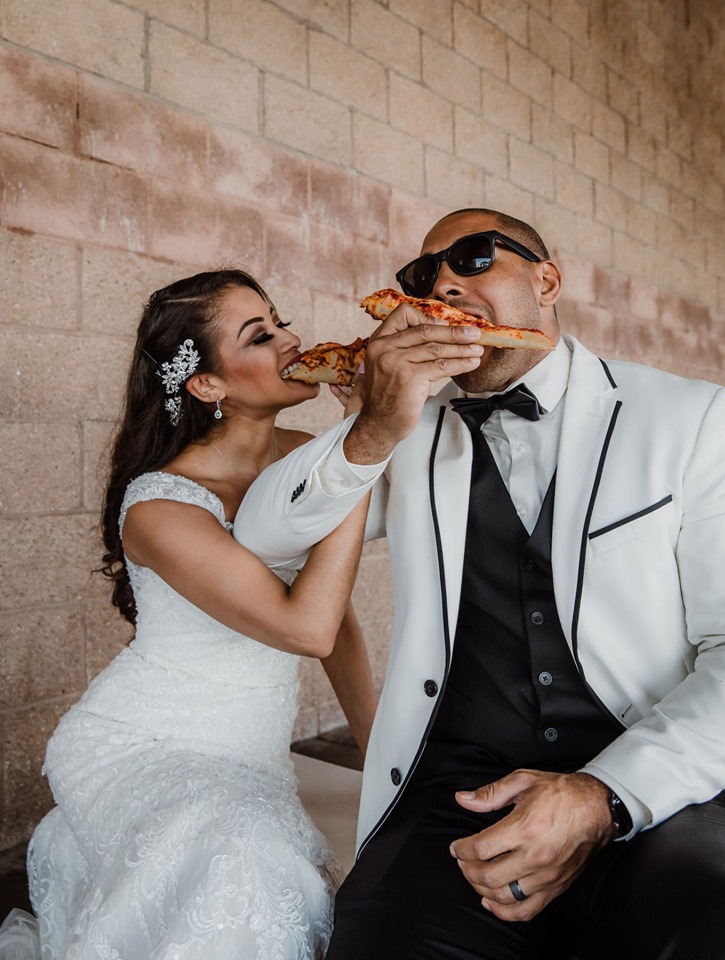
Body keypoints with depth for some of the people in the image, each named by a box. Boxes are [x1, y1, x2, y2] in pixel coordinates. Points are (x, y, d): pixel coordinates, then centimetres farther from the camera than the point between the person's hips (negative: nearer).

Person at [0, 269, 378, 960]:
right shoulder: (159, 505, -22)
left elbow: (337, 615, 6)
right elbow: (306, 626, -33)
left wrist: (377, 749, 8)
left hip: (250, 758, 6)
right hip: (142, 750, -6)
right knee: (240, 880, -30)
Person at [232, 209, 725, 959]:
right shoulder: (411, 437, 12)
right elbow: (262, 539, 4)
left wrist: (607, 797, -19)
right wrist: (371, 435, -14)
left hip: (657, 794, -1)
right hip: (457, 794, 3)